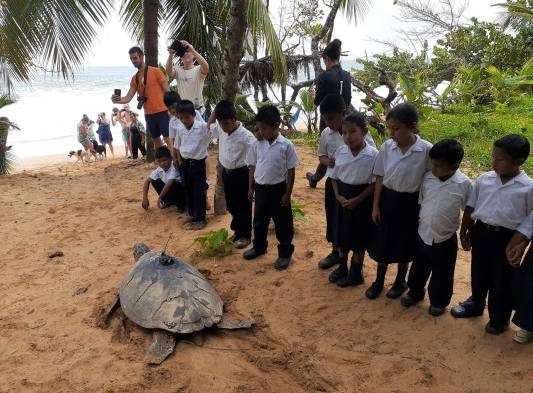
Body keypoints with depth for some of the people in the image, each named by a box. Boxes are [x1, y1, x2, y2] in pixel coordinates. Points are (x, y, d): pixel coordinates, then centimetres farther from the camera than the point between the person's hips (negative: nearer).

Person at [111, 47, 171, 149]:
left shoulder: (155, 71, -5)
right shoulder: (134, 78, 11)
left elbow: (167, 91, -6)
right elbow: (128, 98, 5)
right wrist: (118, 100, -17)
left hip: (162, 112, -6)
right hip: (148, 114, 6)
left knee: (167, 138, -7)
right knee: (156, 140, 13)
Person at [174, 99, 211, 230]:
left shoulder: (203, 127, -13)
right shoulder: (180, 130, 2)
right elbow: (177, 147, 11)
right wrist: (180, 161, 9)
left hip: (198, 163, -6)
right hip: (185, 163, 6)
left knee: (199, 192, 2)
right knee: (188, 190, 16)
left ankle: (201, 218, 13)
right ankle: (192, 215, 31)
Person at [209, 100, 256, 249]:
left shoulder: (246, 136, -26)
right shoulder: (221, 129, -5)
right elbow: (209, 126, 17)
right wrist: (215, 111, 3)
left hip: (240, 174, -7)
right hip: (226, 172, 7)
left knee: (243, 206, 8)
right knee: (231, 205, 19)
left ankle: (245, 235, 23)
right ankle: (237, 231, 37)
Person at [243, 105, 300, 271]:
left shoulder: (286, 145, -13)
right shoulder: (257, 144, -1)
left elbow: (291, 171, -8)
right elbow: (252, 167, 8)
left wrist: (287, 193, -9)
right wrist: (250, 188, 10)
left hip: (278, 189, -4)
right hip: (260, 188, 4)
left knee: (283, 224, 7)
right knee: (259, 221, 19)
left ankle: (285, 253, 23)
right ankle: (259, 247, 39)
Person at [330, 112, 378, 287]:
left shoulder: (373, 154, -17)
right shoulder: (340, 151, -5)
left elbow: (375, 183, -13)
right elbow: (334, 177, 6)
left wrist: (357, 200, -17)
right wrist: (338, 196, -8)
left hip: (362, 200, -4)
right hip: (342, 198, 4)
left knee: (359, 238, 9)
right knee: (342, 234, 16)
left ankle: (356, 274, 26)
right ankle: (342, 268, 36)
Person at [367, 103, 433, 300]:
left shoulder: (426, 150, -17)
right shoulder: (387, 147, -7)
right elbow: (380, 178, 0)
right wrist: (375, 206, 1)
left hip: (410, 203, -2)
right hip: (387, 199, 3)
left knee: (404, 244, 14)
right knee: (383, 242, 13)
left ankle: (400, 281, 37)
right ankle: (379, 280, 33)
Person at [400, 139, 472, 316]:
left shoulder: (464, 184, -17)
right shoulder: (427, 178, -8)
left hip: (445, 239, -3)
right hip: (423, 235, 3)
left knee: (442, 274, 16)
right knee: (419, 268, 22)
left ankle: (439, 301, 39)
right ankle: (415, 292, 46)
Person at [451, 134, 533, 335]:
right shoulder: (484, 180, -3)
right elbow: (470, 207, 5)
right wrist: (464, 231, 8)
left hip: (507, 238, -3)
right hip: (481, 232, 4)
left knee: (502, 280, 11)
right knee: (479, 273, 21)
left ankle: (499, 318, 31)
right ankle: (476, 303, 45)